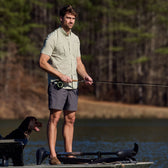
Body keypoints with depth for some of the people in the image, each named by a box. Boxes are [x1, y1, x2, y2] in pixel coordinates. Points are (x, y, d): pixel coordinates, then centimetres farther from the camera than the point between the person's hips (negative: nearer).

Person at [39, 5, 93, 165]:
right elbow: (42, 62, -11)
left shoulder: (75, 39, 16)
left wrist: (85, 75, 3)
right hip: (57, 84, -7)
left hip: (72, 85, 7)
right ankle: (52, 155, -14)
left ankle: (69, 153, 10)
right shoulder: (52, 37, -6)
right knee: (55, 117, -11)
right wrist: (60, 75, -16)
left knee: (70, 118, 6)